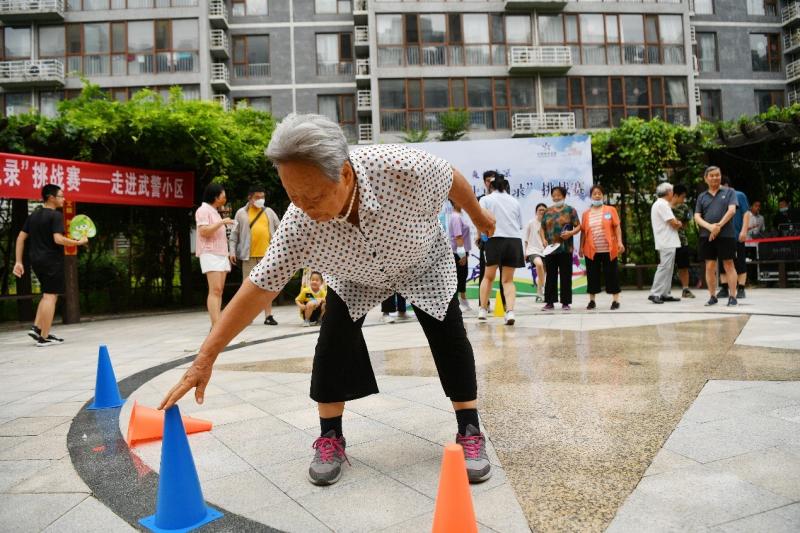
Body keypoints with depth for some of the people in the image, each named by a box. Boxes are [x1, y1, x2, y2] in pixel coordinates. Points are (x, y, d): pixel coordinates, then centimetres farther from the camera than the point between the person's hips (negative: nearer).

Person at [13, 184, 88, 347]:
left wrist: (19, 261, 12)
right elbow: (58, 239, -23)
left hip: (36, 260, 8)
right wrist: (79, 242, -11)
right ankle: (44, 337, -2)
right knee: (50, 296, -4)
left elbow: (20, 238, 12)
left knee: (47, 294, 21)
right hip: (52, 261, -8)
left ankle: (36, 327, 14)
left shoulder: (33, 215, 13)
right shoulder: (56, 216, -11)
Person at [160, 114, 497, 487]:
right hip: (355, 278, 1)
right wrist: (206, 357, -33)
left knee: (450, 338, -9)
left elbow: (452, 178, -21)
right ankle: (330, 439, 5)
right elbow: (260, 286, -32)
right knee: (333, 341, -14)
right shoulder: (299, 223, -37)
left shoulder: (402, 168, -43)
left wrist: (479, 216, 0)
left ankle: (470, 432, 8)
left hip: (423, 264, 0)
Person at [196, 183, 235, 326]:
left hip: (221, 254, 9)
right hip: (210, 254, -9)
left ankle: (217, 324, 0)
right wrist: (222, 222, -14)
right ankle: (215, 325, -22)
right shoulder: (203, 210, -4)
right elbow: (204, 232, -17)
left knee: (219, 291, 1)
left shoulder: (215, 212, 23)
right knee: (215, 290, -16)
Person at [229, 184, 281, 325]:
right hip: (249, 255, -1)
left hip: (267, 254, 2)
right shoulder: (241, 213, 5)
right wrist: (232, 250, -7)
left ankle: (268, 316, 4)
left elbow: (279, 229, 12)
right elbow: (234, 234, 3)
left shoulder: (269, 212, 11)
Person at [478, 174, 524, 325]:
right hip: (515, 240, 3)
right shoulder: (515, 201, 17)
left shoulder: (486, 199, 6)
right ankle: (510, 311, -8)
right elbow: (520, 225, 17)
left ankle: (483, 310, 15)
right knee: (508, 280, 8)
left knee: (488, 276, 15)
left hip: (495, 239, -2)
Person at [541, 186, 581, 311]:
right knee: (550, 275, 5)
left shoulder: (570, 210, 3)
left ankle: (566, 302, 6)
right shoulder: (547, 211, 13)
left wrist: (571, 233, -18)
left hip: (565, 248, -3)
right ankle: (550, 302, 10)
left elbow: (578, 226, 1)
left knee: (565, 276, 0)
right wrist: (543, 239, -2)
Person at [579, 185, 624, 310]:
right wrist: (581, 247, 5)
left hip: (609, 249, -2)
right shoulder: (586, 213, 8)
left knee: (611, 274, 2)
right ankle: (592, 301, 15)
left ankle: (615, 300, 9)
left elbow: (617, 227, 0)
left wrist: (620, 242, -9)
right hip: (591, 250, 2)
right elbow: (583, 231, 9)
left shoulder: (610, 210, 4)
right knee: (592, 276, 6)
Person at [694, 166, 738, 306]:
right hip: (707, 236, 2)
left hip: (726, 235, -2)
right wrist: (710, 227, -13)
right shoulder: (701, 196, 13)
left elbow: (731, 210, -6)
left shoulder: (729, 192, 8)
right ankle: (713, 296, 11)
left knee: (728, 265, 0)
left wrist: (719, 226, -15)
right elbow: (697, 217, 5)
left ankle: (732, 296, 3)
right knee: (710, 266, 3)